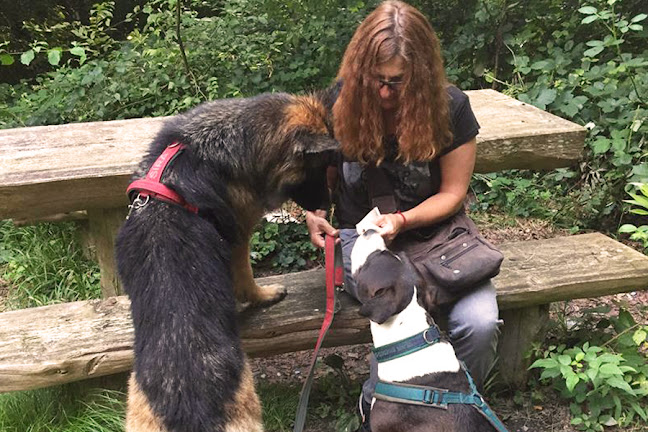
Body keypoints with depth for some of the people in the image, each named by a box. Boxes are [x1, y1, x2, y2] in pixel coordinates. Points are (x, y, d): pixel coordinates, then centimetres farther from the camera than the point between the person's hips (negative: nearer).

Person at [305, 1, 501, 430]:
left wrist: (402, 221, -22)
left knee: (481, 324, -23)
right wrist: (314, 213, -14)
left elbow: (452, 193, -5)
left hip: (433, 231, 1)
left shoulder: (450, 107, -11)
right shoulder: (341, 103, -9)